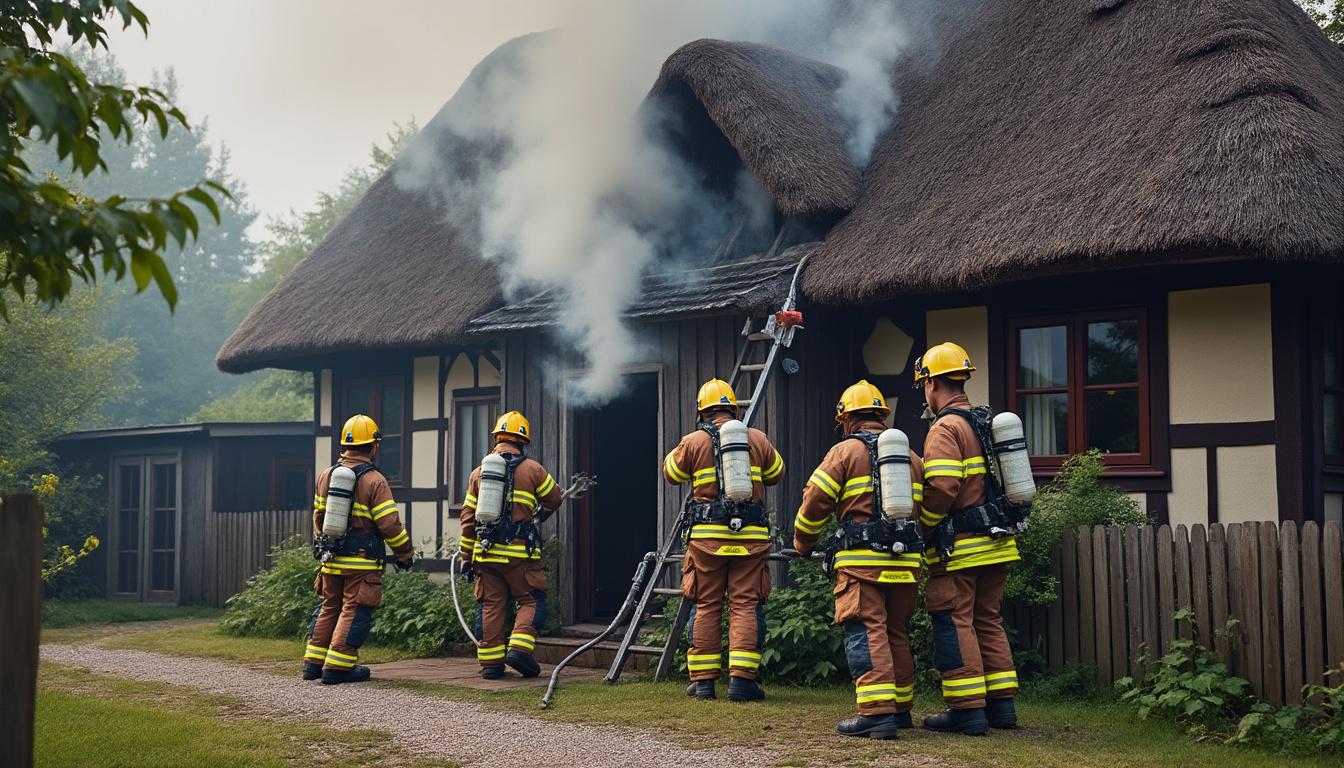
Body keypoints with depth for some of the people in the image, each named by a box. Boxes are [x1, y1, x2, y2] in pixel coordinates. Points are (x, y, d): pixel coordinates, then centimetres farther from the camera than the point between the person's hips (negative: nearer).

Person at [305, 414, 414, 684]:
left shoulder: (326, 475, 7)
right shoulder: (374, 480, -13)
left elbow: (318, 517, 16)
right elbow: (389, 524, -14)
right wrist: (405, 554, -1)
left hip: (331, 559, 6)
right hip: (362, 562, -6)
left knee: (329, 608, 18)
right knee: (354, 612, 0)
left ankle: (313, 663, 20)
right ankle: (337, 667, -2)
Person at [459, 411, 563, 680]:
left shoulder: (478, 473, 10)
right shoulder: (532, 469, -1)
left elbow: (468, 518, 11)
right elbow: (555, 500, 12)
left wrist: (466, 557, 16)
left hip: (486, 553, 4)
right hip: (520, 552, -4)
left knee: (490, 605, 9)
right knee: (531, 600, 7)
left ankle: (490, 662, 9)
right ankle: (520, 649, -9)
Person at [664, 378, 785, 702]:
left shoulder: (694, 442, 2)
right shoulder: (757, 439, 5)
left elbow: (671, 473, 18)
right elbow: (776, 473, 21)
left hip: (707, 535, 0)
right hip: (750, 535, 0)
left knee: (706, 607, 7)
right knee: (746, 606, 2)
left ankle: (703, 680, 11)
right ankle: (741, 679, -4)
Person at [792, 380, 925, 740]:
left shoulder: (845, 451, 0)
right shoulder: (911, 457, 18)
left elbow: (814, 503, -3)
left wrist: (803, 544, 13)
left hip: (861, 561, -6)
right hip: (905, 562, 6)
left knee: (867, 634, -8)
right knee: (897, 633, 16)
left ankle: (877, 712, -18)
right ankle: (900, 707, 23)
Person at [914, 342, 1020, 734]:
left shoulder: (945, 429, -13)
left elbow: (941, 489, -23)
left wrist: (921, 527, -10)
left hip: (958, 546, -8)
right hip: (995, 542, 8)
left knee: (954, 624, -3)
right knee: (988, 621, 15)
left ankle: (967, 709, -3)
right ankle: (1001, 704, 17)